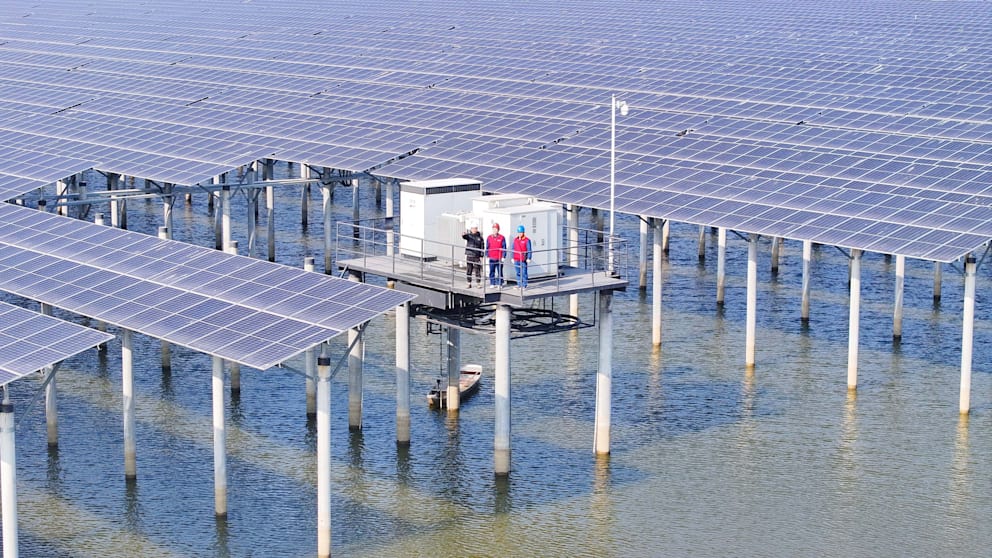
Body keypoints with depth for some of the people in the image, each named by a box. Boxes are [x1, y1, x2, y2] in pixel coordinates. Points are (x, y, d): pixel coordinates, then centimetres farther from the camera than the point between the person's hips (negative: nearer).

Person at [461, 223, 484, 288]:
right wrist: (464, 234, -46)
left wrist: (481, 256, -4)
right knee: (468, 271, 4)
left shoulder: (480, 237, 2)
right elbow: (464, 236, -21)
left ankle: (479, 284, 7)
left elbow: (482, 247, 3)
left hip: (477, 256, -1)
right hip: (469, 256, 1)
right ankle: (469, 284, 12)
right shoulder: (469, 235, 2)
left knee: (477, 271, 0)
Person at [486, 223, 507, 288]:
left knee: (499, 271, 2)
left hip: (499, 258, -2)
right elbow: (487, 247, 9)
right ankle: (492, 283, 12)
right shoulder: (489, 238, 6)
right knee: (491, 271, 4)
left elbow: (504, 248, 0)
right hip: (491, 258, 2)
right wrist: (487, 255, 3)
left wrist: (503, 256, -5)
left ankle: (499, 284, 9)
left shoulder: (501, 238, -1)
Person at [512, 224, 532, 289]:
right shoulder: (515, 240, 12)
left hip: (523, 260, -5)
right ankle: (519, 285, 16)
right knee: (518, 273, 9)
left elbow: (529, 250, -6)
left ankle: (524, 285, 3)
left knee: (524, 273, -2)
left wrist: (528, 258, -12)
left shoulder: (527, 240, -4)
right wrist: (512, 258, 13)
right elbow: (513, 249, 16)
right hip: (516, 260, 5)